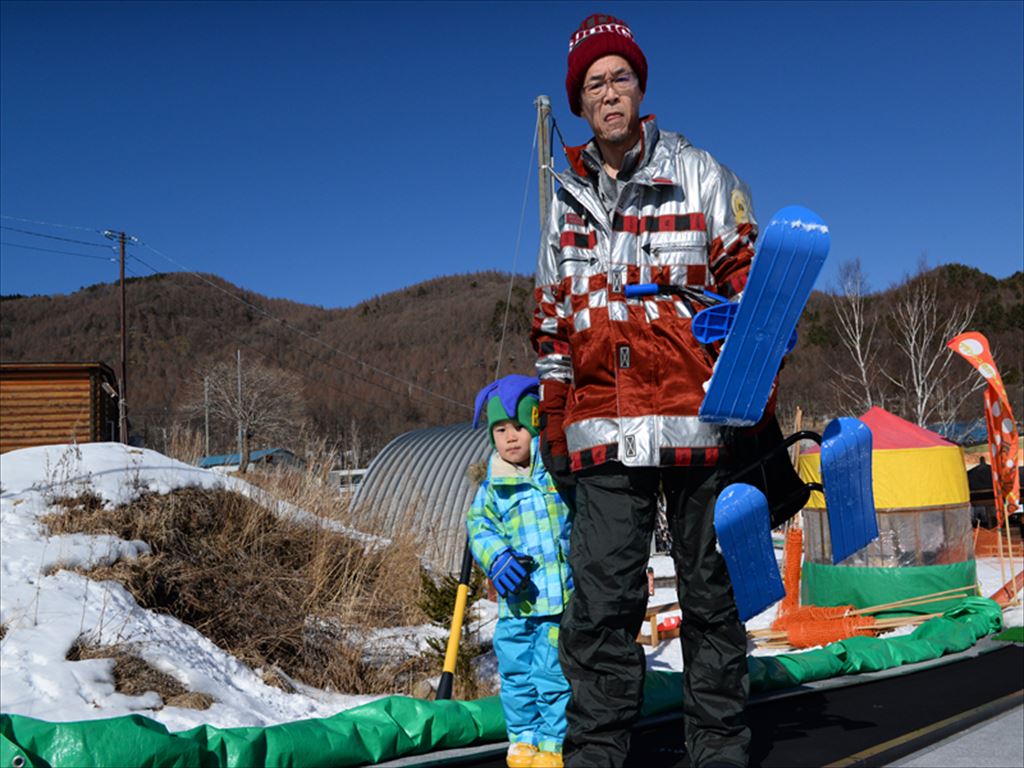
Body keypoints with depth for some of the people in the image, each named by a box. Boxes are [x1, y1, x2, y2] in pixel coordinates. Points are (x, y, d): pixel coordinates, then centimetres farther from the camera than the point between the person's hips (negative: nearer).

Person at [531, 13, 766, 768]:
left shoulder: (698, 173, 5)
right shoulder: (568, 200, 15)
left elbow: (748, 281, 3)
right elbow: (551, 319, 19)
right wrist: (552, 420, 15)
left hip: (699, 417, -2)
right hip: (604, 431, 2)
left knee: (711, 591, 7)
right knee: (601, 601, -1)